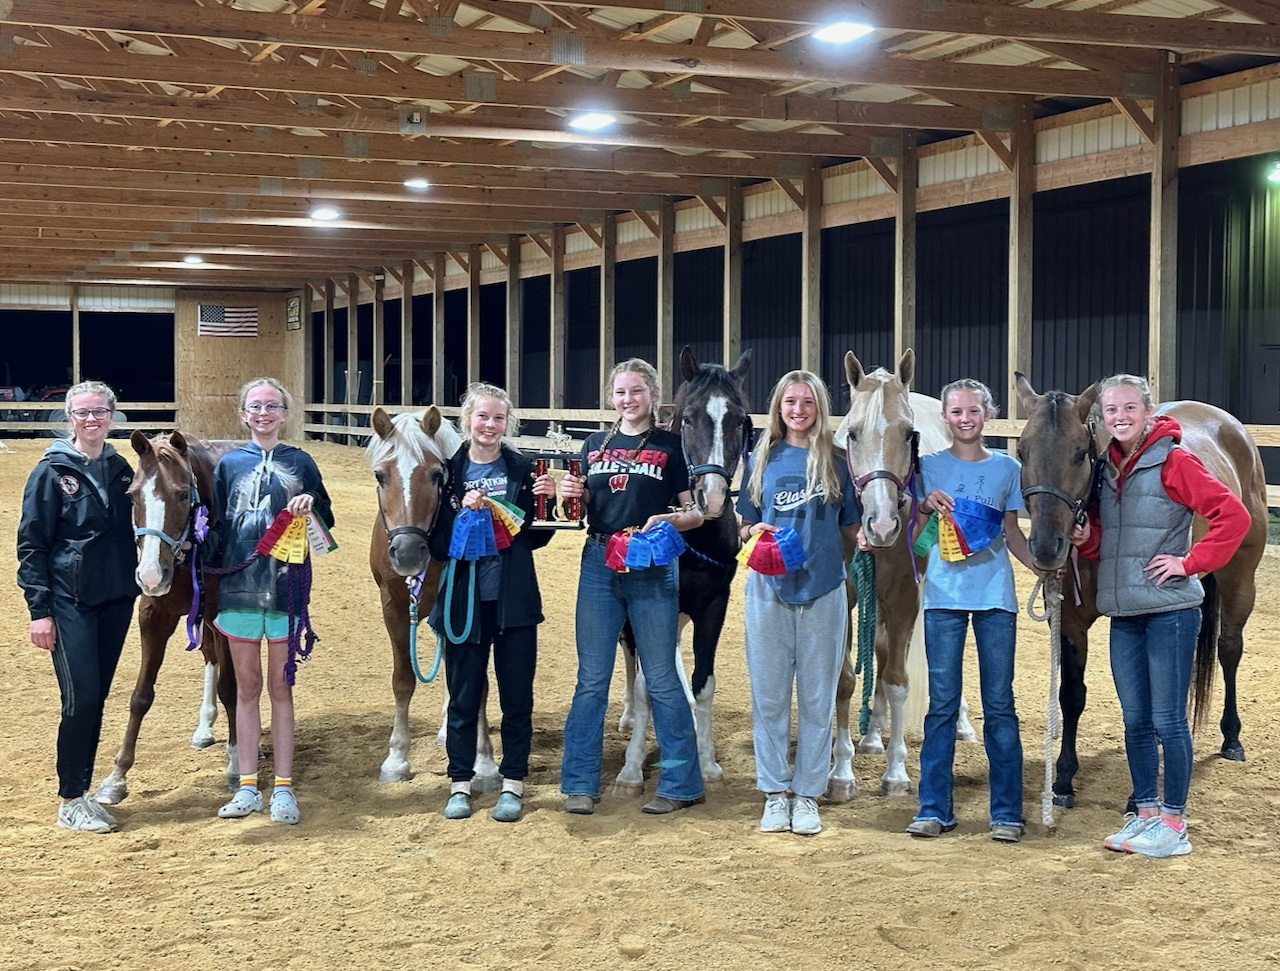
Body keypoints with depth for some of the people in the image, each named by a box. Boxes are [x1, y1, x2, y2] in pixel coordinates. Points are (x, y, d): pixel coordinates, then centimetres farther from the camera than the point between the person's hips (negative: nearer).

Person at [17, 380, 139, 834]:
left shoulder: (120, 469, 8)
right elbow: (31, 544, -7)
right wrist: (39, 610, -12)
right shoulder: (52, 472, -7)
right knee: (80, 698, -7)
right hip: (69, 602, -5)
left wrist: (137, 584, 9)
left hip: (115, 600, 5)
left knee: (97, 698, 9)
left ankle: (82, 792, 20)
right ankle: (70, 801, 6)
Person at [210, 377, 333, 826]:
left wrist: (311, 507, -16)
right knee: (247, 687, 9)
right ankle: (247, 786, 16)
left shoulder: (300, 463, 2)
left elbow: (326, 523, 4)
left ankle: (283, 788, 13)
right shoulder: (229, 465, 4)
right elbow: (217, 528, 7)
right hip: (239, 587, 1)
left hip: (286, 588, -1)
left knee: (281, 688, 7)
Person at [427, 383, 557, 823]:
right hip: (464, 600, 0)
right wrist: (461, 513, -21)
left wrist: (549, 500, -12)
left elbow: (538, 537, 4)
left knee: (517, 696, 7)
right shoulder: (449, 473, -1)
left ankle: (513, 785, 17)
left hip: (514, 599, 1)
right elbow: (436, 544, -5)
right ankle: (460, 784, 20)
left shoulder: (522, 470, 2)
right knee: (464, 696, 9)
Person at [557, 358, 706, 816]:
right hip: (599, 564, 3)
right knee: (592, 679, 7)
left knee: (662, 680, 3)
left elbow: (697, 513, 0)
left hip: (653, 571, -3)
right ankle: (580, 784, 15)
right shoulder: (596, 446, 11)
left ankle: (680, 784, 12)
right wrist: (572, 494, -4)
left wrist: (668, 519, -19)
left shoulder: (672, 447, 1)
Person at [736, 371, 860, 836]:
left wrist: (867, 537, -10)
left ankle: (807, 794, 15)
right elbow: (743, 526, 9)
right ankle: (775, 792, 16)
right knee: (769, 694, 5)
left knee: (817, 696, 5)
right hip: (769, 589, 1)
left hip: (823, 590, 0)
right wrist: (754, 532, -11)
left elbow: (850, 530, 8)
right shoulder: (762, 460, 6)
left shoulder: (836, 463, 4)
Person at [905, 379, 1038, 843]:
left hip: (995, 593, 1)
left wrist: (1041, 565, -4)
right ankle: (933, 809, 10)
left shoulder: (1007, 468, 8)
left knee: (999, 704, 3)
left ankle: (1006, 811, 9)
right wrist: (926, 506, -17)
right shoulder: (930, 466, 5)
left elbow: (1011, 531, 13)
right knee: (942, 703, 2)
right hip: (944, 592, -1)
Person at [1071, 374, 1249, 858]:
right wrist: (1086, 537, -2)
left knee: (1168, 721, 0)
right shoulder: (1106, 467, 10)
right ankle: (1145, 813, 24)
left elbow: (1234, 514, -14)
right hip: (1123, 613, 7)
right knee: (1135, 720, 13)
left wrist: (1191, 562, -14)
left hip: (1170, 609, -7)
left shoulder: (1174, 462, -10)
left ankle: (1173, 823, 10)